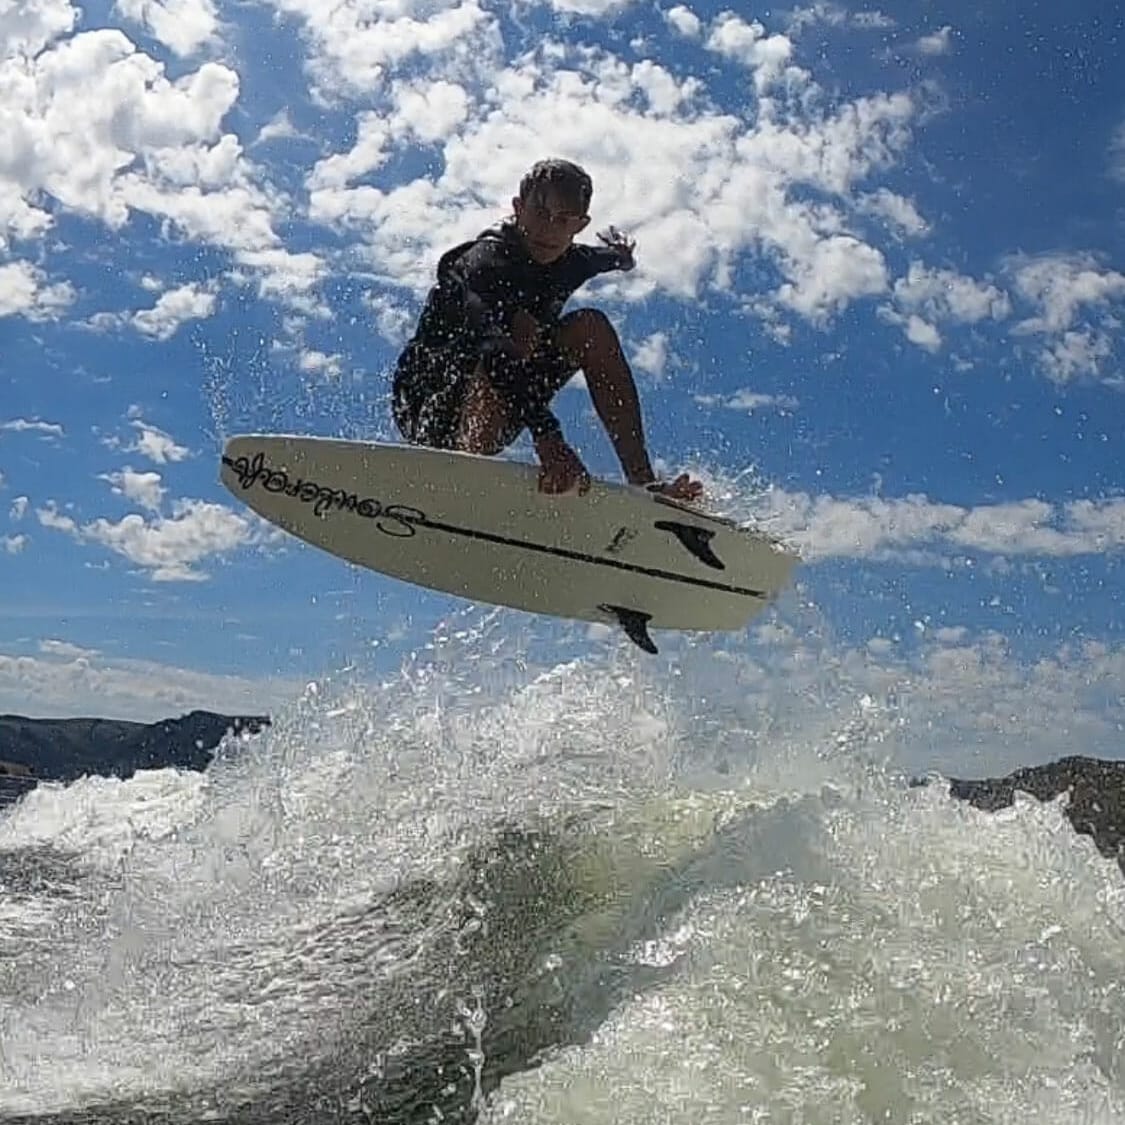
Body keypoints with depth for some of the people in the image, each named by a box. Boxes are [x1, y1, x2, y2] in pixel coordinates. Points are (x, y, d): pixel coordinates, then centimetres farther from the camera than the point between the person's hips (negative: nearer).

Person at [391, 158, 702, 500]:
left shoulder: (568, 263, 0)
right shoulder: (487, 259, -24)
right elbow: (496, 344, -44)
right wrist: (547, 438, -56)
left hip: (509, 403, 7)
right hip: (432, 410, -7)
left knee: (591, 327, -7)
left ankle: (642, 481, -16)